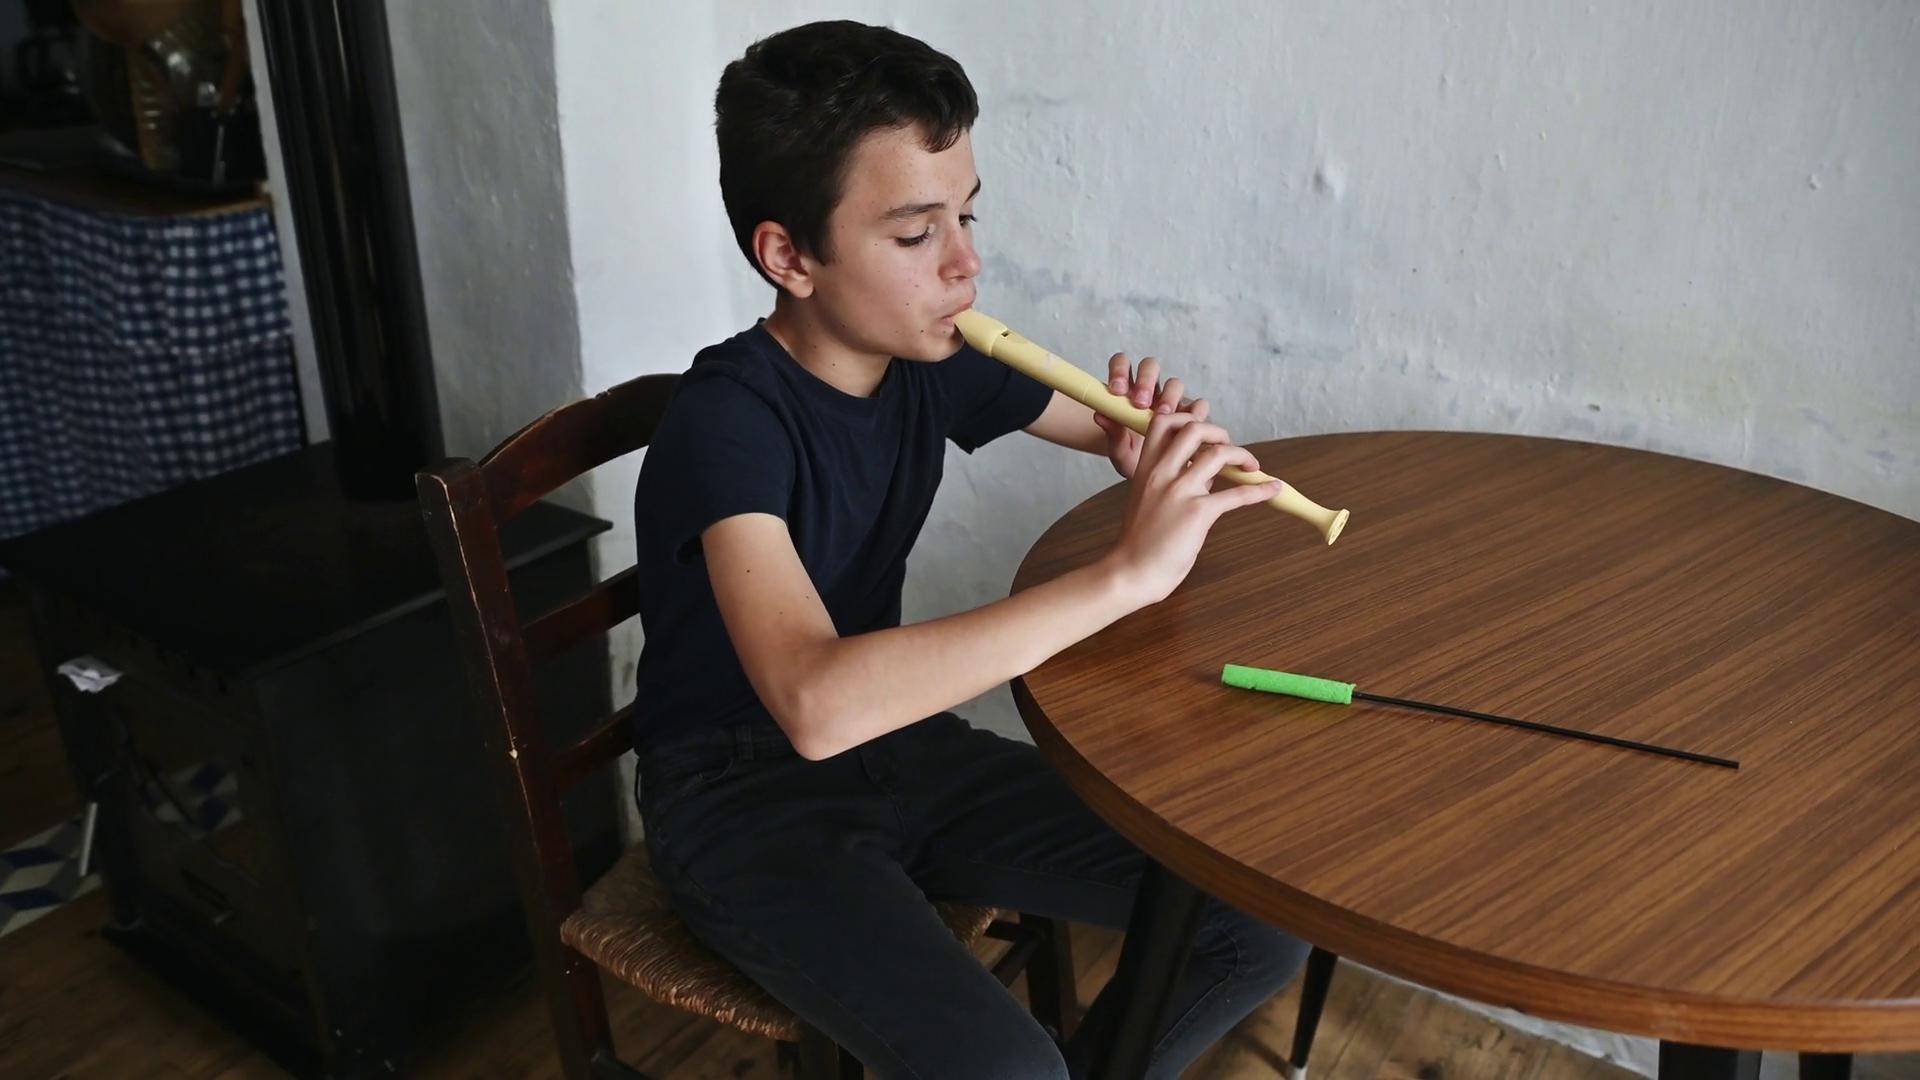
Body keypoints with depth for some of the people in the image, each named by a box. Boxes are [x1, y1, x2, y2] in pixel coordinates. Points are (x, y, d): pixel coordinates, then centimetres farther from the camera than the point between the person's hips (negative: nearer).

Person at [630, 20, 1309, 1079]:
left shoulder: (931, 364, -4)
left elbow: (1111, 433, 13)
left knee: (1266, 919, -4)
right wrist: (1125, 572, -38)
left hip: (899, 742, 7)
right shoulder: (731, 418, -24)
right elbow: (817, 703, -41)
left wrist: (1153, 443, -13)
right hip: (744, 796, -6)